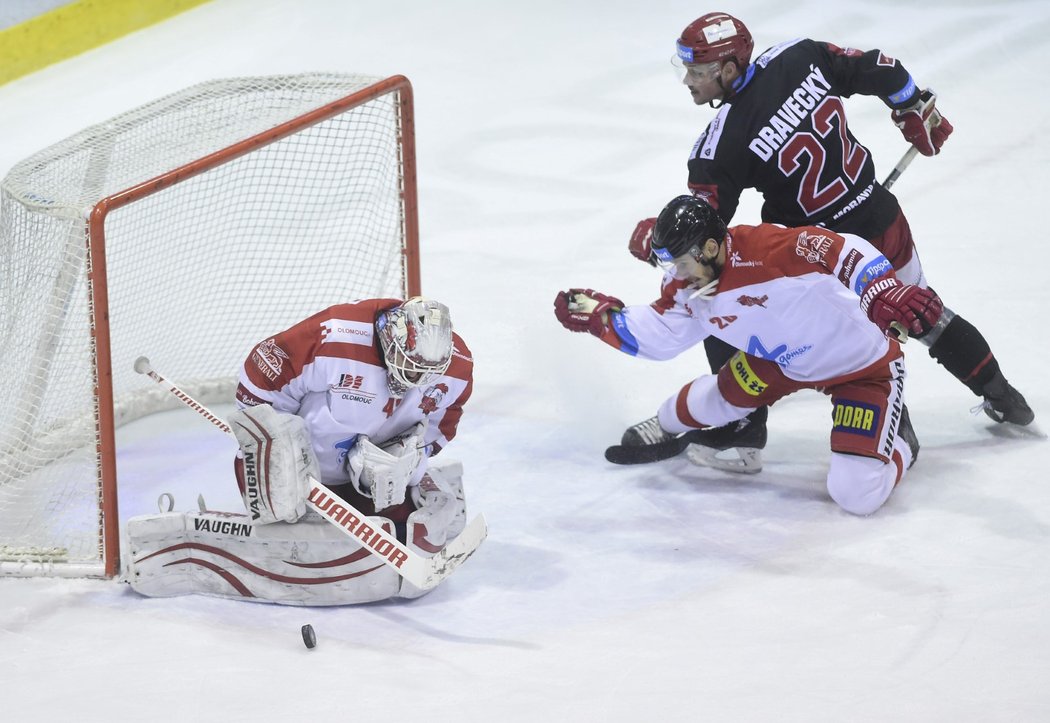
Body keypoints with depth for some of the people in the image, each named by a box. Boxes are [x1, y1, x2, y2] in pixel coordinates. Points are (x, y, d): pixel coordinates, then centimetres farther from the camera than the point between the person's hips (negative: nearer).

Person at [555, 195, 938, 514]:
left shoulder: (767, 248, -35)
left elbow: (845, 253, -34)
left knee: (857, 494, -16)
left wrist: (888, 295, -47)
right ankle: (666, 425, 47)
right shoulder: (688, 288, -8)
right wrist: (601, 315, 0)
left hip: (863, 363, -7)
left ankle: (897, 442, 16)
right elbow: (659, 334, 8)